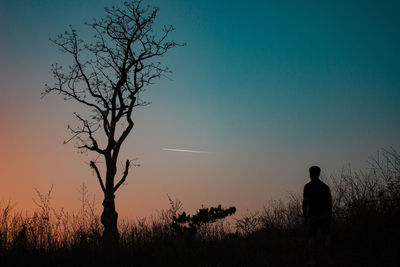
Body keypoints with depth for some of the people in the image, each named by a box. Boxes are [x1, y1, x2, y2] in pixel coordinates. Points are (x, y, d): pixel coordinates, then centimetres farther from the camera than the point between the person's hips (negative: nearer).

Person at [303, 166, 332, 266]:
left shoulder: (308, 186, -3)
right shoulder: (325, 186, 13)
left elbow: (305, 201, -8)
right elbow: (330, 202, 11)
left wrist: (304, 215, -2)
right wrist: (329, 215, 15)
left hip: (313, 215, -5)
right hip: (325, 215, 5)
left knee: (311, 237, 0)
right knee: (325, 236, 5)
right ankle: (328, 259, -2)